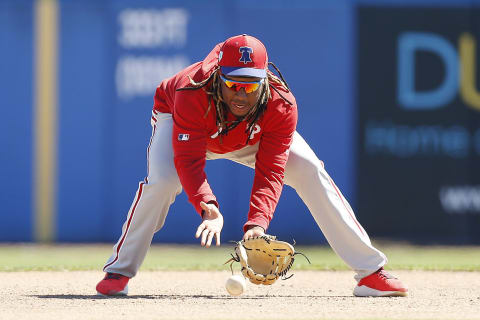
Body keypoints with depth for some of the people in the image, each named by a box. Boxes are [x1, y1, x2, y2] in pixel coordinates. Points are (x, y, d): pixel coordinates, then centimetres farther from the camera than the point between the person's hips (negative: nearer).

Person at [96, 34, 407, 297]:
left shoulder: (281, 105, -36)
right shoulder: (192, 94, -42)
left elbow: (270, 172, -36)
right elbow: (189, 161, -46)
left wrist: (257, 223, -52)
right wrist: (207, 208, -63)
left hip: (253, 138, 2)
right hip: (178, 123, -2)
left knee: (311, 172, -15)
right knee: (162, 181, -31)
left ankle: (370, 272, -9)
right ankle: (119, 271, -11)